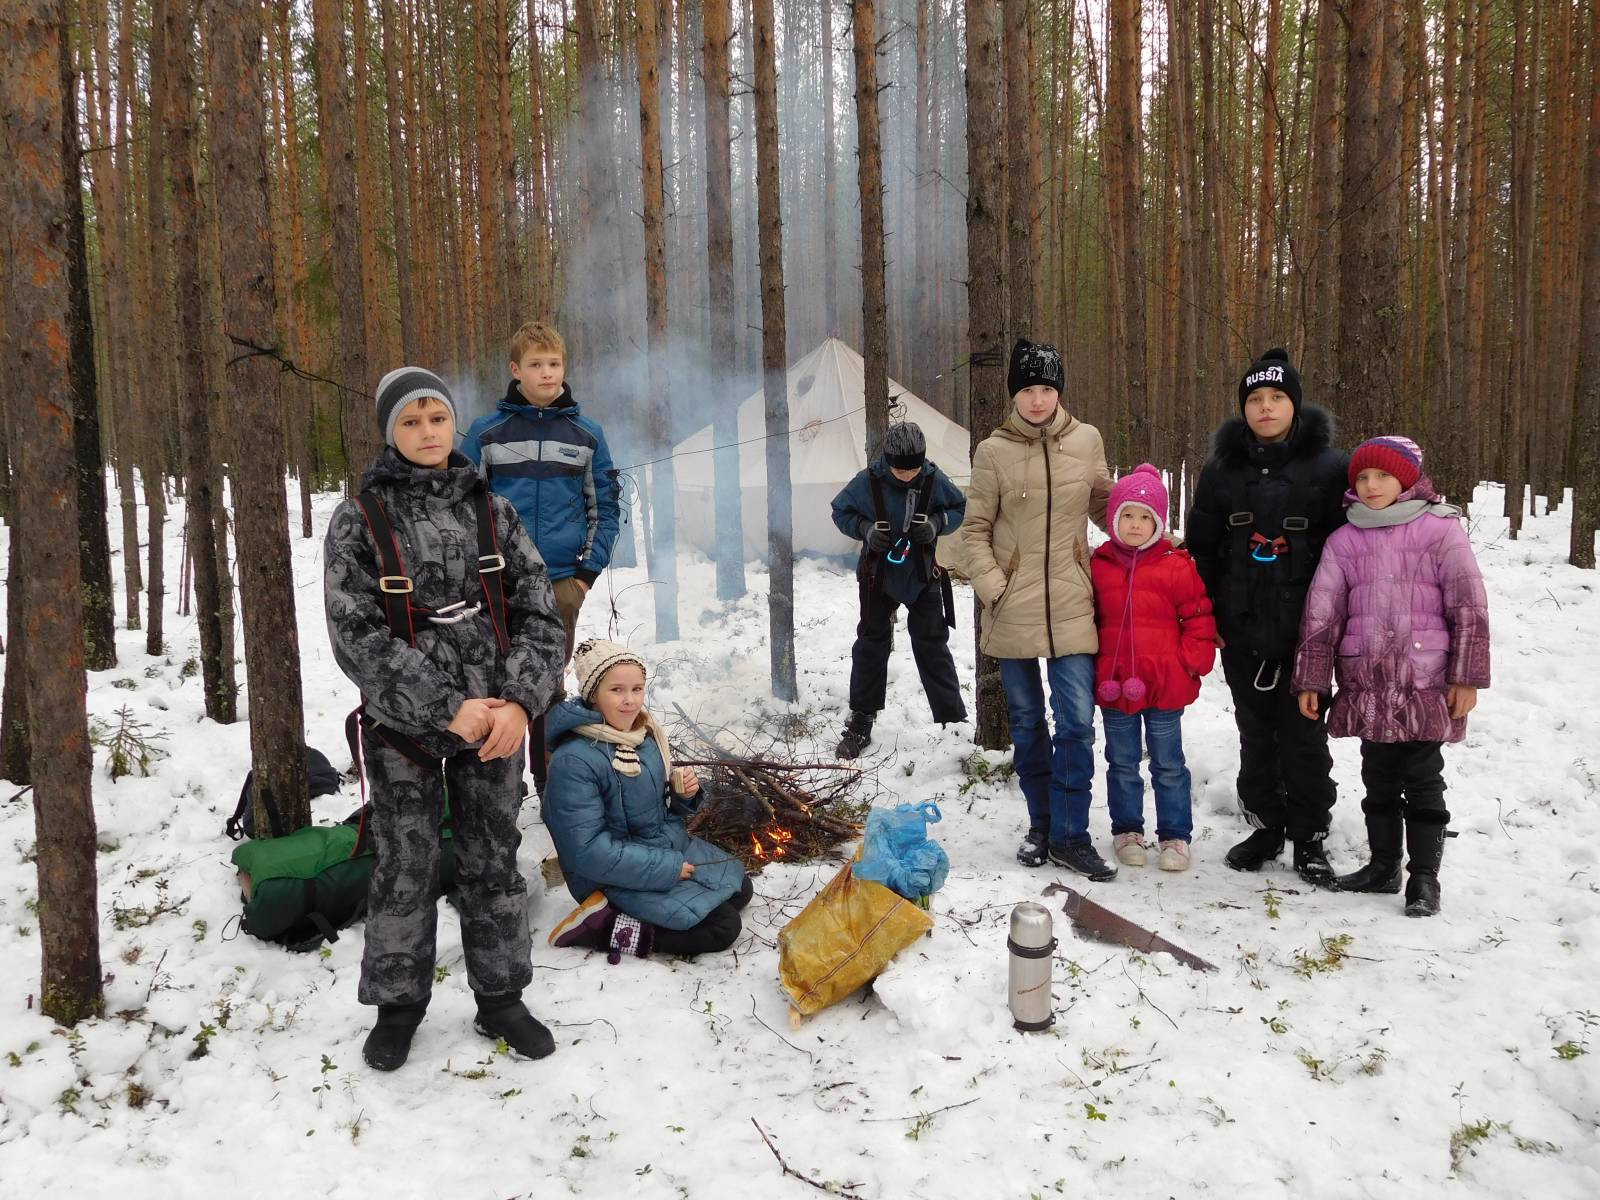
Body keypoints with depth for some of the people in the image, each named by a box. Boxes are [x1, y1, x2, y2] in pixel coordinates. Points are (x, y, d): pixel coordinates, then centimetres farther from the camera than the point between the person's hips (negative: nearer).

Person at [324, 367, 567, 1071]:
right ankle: (398, 1005, 28)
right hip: (404, 728, -2)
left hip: (496, 721, 2)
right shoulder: (359, 521, -5)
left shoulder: (491, 511, 3)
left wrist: (521, 700, -15)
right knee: (405, 868, 8)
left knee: (494, 860, 12)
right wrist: (447, 709, -18)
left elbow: (538, 613, 0)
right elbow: (357, 637, -12)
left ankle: (500, 998, 28)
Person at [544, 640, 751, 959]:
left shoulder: (646, 734, -1)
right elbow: (588, 850, -27)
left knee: (740, 888, 14)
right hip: (618, 875, -8)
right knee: (722, 926, -12)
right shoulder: (574, 760, -25)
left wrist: (686, 794, -11)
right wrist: (668, 868, -24)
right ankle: (606, 928, -7)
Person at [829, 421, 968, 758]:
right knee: (871, 645, 9)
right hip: (878, 576, 0)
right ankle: (861, 723, 19)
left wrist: (937, 523, -19)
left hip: (922, 577, 0)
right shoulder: (868, 482, -19)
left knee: (933, 646, 2)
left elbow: (960, 507, 1)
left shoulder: (934, 480, -16)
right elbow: (840, 511, -4)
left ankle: (953, 718, 10)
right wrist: (865, 529, -22)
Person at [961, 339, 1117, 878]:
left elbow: (1104, 504, 16)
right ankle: (1041, 823, 27)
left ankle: (1069, 834, 9)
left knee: (1077, 722, -3)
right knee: (1027, 721, 12)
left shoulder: (1086, 440, 2)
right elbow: (975, 529, 1)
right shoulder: (994, 451, -4)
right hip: (1013, 609, 0)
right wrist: (991, 586, -10)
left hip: (1070, 605, 1)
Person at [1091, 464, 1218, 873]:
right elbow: (1088, 619, 13)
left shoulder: (1177, 566, -5)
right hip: (1114, 683, 2)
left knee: (1169, 765, 8)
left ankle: (1175, 836, 19)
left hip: (1165, 685, -2)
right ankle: (1127, 831, 26)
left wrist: (1191, 662, -7)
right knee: (1122, 763, 13)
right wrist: (1094, 667, 8)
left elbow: (1199, 618, -2)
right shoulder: (1099, 565, 2)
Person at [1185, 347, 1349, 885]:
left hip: (1304, 632, -3)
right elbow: (1200, 546, 9)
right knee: (1256, 733, 12)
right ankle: (1265, 826, 27)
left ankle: (1309, 838, 18)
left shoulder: (1328, 466, -3)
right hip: (1241, 632, 3)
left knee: (1304, 735, 4)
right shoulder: (1223, 467, 5)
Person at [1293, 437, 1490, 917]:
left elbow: (1470, 608, -4)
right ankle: (1383, 865, 27)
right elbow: (1321, 613, 6)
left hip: (1426, 684, -3)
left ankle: (1424, 877, 14)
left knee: (1422, 779, 4)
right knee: (1379, 778, 13)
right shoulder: (1345, 540, 6)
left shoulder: (1440, 530, -3)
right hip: (1366, 683, 3)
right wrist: (1311, 680, 4)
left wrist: (1467, 677, -6)